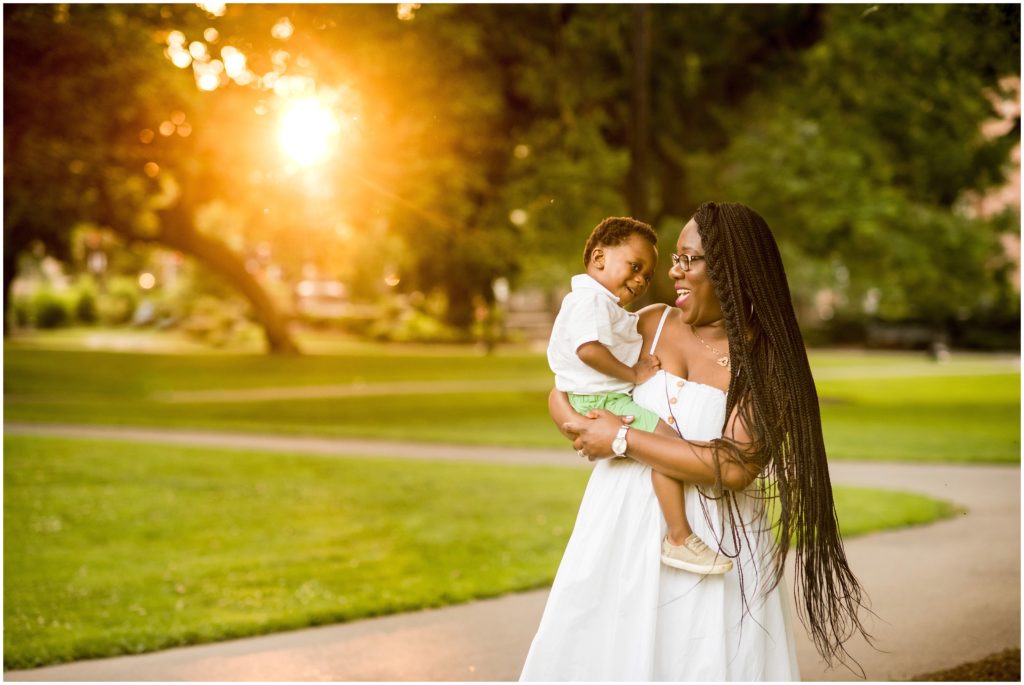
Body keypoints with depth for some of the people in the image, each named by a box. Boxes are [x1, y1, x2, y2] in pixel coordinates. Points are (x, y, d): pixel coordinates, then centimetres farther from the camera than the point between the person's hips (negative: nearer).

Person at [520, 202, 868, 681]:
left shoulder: (765, 358, -6)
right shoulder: (652, 324, 4)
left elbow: (735, 466, -18)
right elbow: (563, 390, 10)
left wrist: (623, 440, -15)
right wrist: (576, 424, -13)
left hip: (713, 549, -3)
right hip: (624, 533, 3)